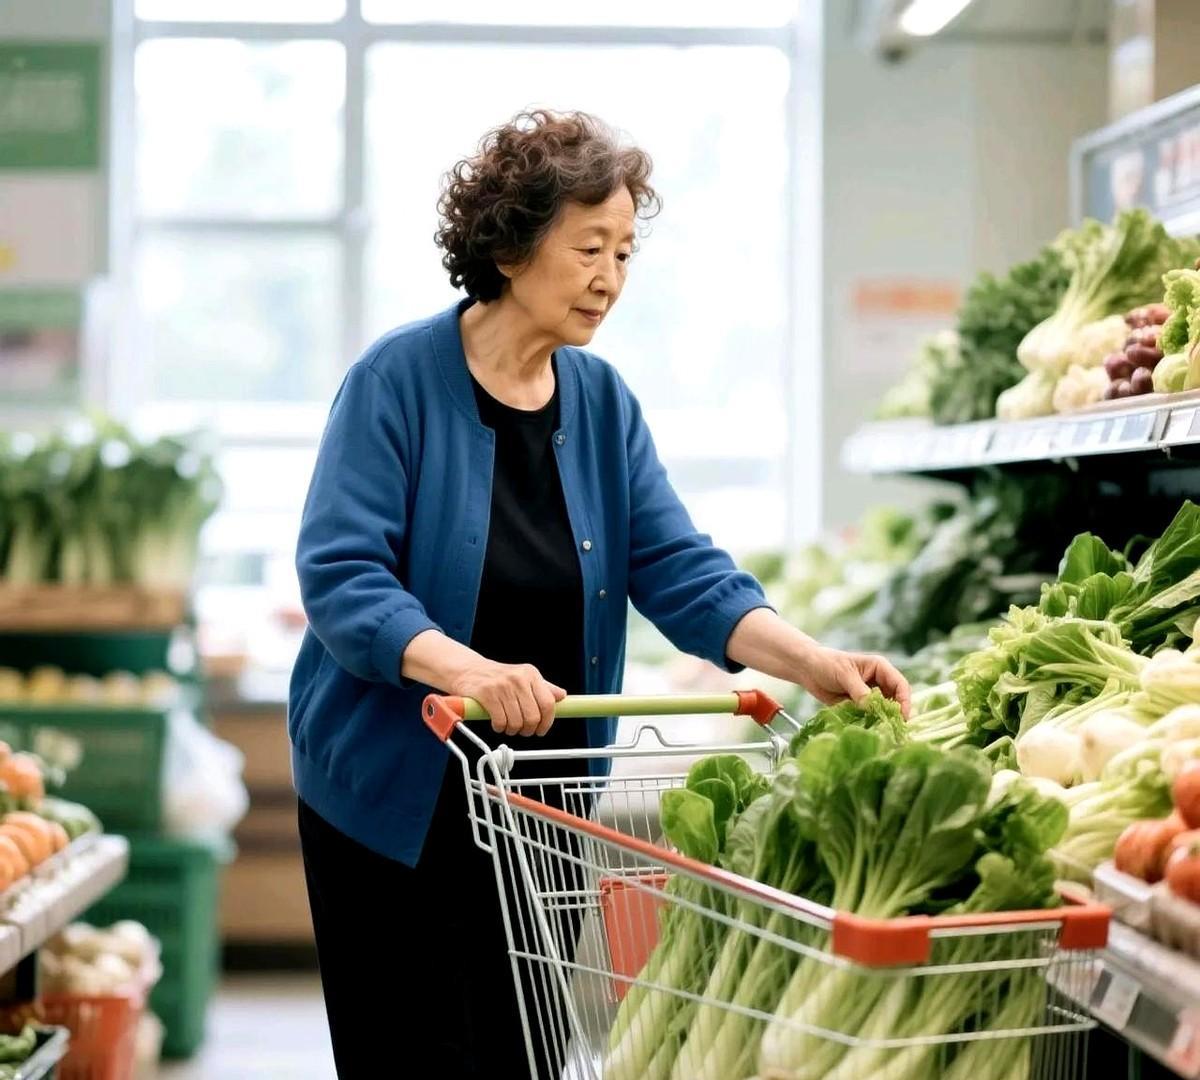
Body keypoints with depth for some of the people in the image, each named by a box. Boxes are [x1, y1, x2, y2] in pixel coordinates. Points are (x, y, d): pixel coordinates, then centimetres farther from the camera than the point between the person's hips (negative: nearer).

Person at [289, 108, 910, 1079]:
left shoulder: (603, 400, 4)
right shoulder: (398, 380, -12)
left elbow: (678, 569, -2)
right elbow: (340, 574, -20)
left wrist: (813, 663, -18)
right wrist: (465, 669, -37)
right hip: (398, 797, -5)